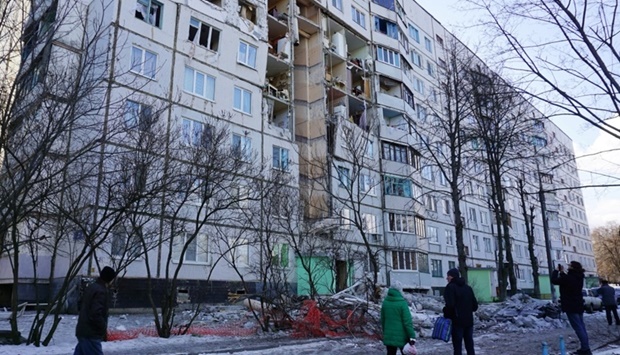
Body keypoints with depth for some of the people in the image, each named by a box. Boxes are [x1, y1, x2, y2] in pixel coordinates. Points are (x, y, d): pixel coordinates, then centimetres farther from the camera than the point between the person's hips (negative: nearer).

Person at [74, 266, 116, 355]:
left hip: (83, 331, 10)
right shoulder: (101, 291, -20)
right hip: (91, 334, -10)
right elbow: (96, 314, -27)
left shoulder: (91, 287, 12)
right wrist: (104, 329, -12)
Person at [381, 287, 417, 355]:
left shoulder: (385, 302, 1)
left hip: (389, 336, 4)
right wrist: (412, 336, -12)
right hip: (401, 336, -4)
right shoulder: (402, 303, -16)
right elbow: (407, 321, -17)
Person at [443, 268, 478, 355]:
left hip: (457, 321, -7)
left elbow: (450, 305, -20)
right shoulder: (467, 287, 13)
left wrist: (446, 315, -5)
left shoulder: (450, 287, -9)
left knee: (457, 346, -3)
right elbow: (475, 305, 13)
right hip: (469, 320, 7)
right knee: (469, 345, 12)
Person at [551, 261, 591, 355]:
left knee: (578, 327, -8)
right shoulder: (578, 277, 7)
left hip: (571, 306, -9)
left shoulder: (569, 278, -21)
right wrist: (562, 272, 17)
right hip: (578, 305, 9)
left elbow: (554, 280, -14)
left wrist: (556, 270, -2)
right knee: (581, 327, 12)